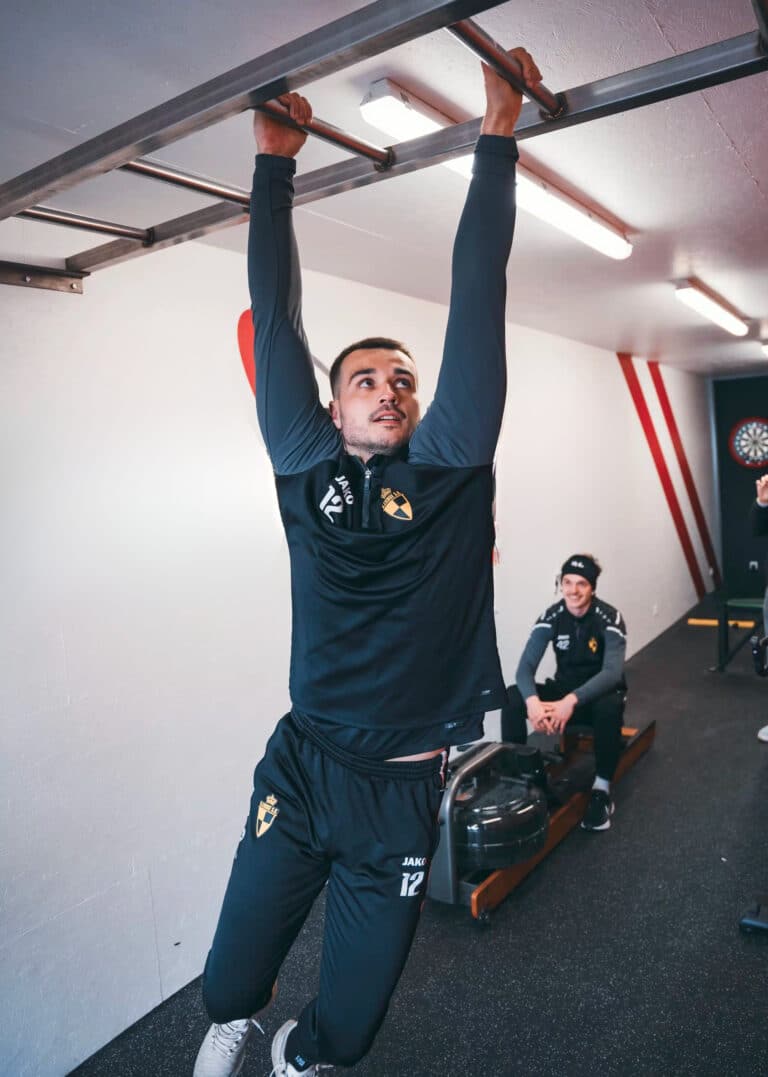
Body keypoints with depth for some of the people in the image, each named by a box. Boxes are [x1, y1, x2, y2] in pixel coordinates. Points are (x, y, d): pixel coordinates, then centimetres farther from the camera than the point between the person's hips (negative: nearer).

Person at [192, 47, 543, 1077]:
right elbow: (276, 318, -3)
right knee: (231, 978, 16)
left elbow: (477, 299, -6)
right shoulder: (306, 466, -4)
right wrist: (274, 160, 1)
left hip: (406, 787, 1)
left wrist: (497, 135, -3)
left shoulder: (451, 466, -4)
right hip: (302, 769, 0)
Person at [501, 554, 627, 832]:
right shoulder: (551, 617, -11)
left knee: (609, 706, -39)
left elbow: (612, 673, -30)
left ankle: (602, 789, -22)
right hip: (564, 689, 3)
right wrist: (533, 700, -41)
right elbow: (525, 667, -19)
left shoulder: (610, 619, -19)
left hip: (601, 693, -3)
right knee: (513, 697, -23)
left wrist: (572, 701, -45)